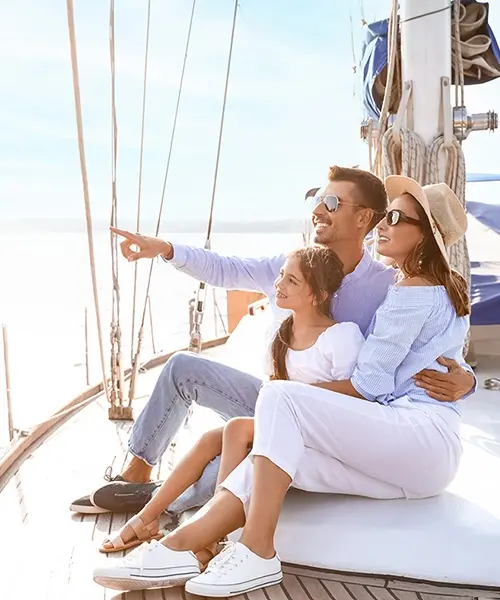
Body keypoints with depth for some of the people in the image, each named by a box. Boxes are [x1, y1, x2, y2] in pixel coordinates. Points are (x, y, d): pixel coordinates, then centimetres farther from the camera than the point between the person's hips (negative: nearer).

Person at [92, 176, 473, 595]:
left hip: (424, 435, -9)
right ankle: (178, 546, -24)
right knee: (277, 450, -11)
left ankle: (257, 554, -26)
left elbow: (367, 385, -10)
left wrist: (293, 395, 2)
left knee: (279, 397, -23)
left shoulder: (412, 292, -7)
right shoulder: (442, 288, 23)